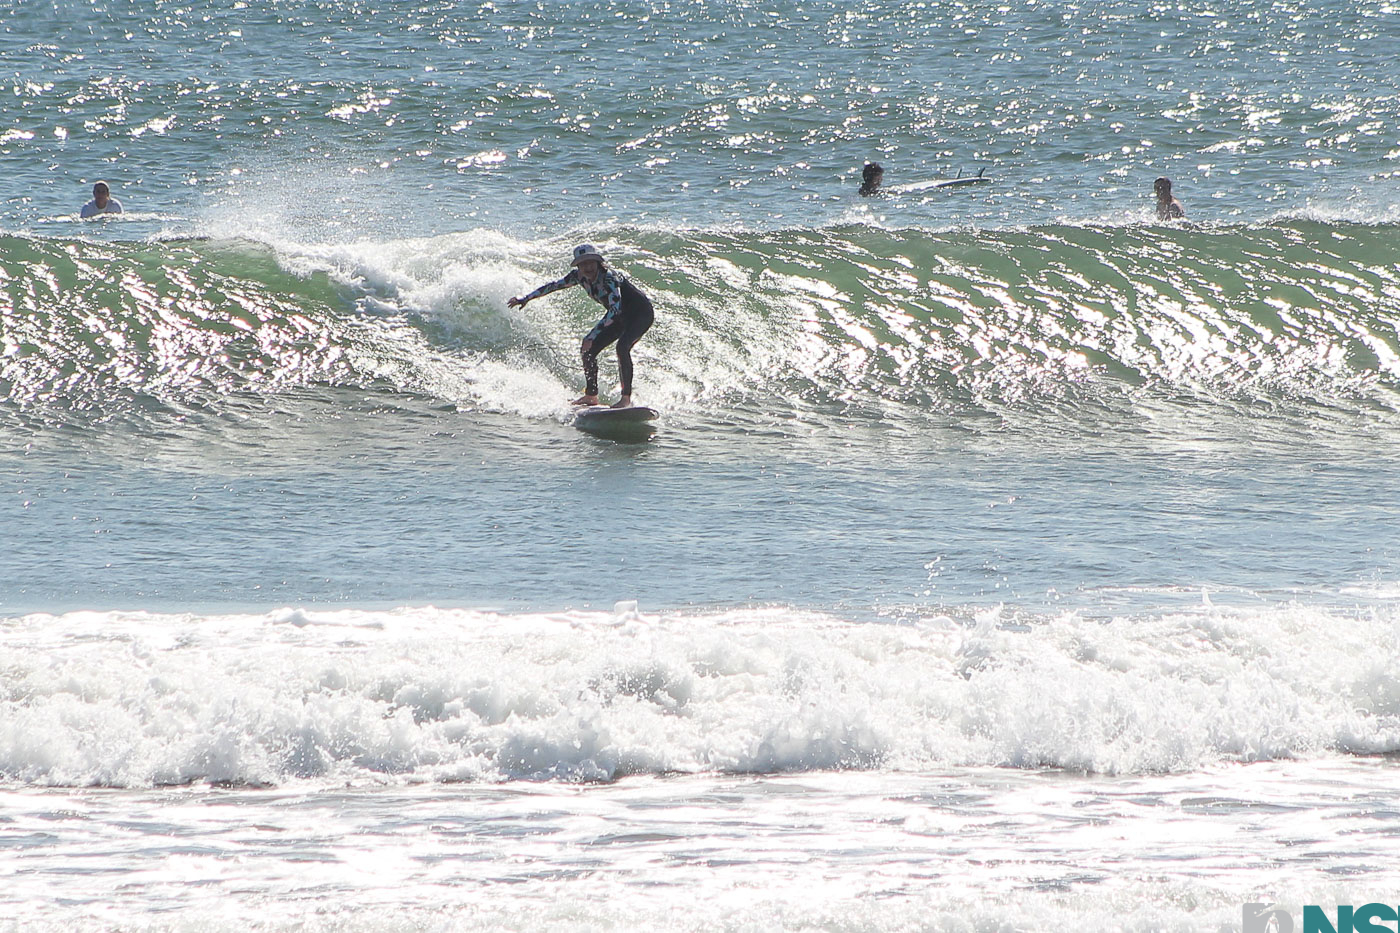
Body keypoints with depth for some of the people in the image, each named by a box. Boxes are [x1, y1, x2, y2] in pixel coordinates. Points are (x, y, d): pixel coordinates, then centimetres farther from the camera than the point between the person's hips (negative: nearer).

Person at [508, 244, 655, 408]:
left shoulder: (608, 277, -32)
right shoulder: (579, 276, -10)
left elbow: (615, 309, -43)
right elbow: (553, 286, 6)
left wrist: (592, 336, -48)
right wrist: (525, 300, 9)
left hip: (641, 313, -8)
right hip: (620, 316, 8)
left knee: (622, 347, -31)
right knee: (588, 349, -2)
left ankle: (626, 398, -26)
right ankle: (591, 395, 11)